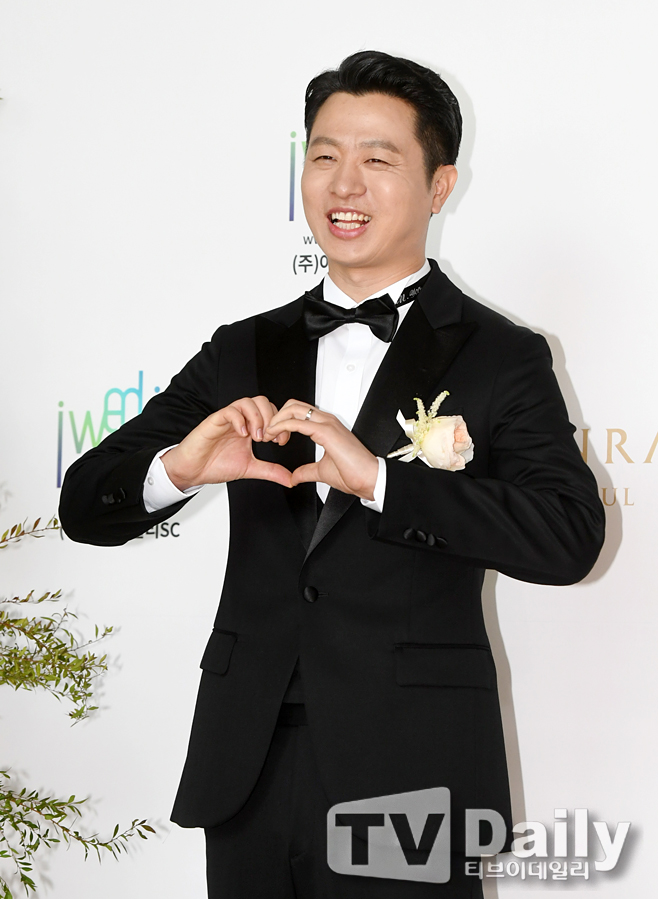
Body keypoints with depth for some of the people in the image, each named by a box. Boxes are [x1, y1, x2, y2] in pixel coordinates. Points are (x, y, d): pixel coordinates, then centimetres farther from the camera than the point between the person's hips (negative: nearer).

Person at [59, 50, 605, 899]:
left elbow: (570, 537, -15)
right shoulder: (243, 355, 10)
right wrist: (177, 468, -15)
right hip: (249, 770, 4)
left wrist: (380, 477, -24)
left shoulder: (502, 359, -1)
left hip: (408, 779, -3)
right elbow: (86, 505, 7)